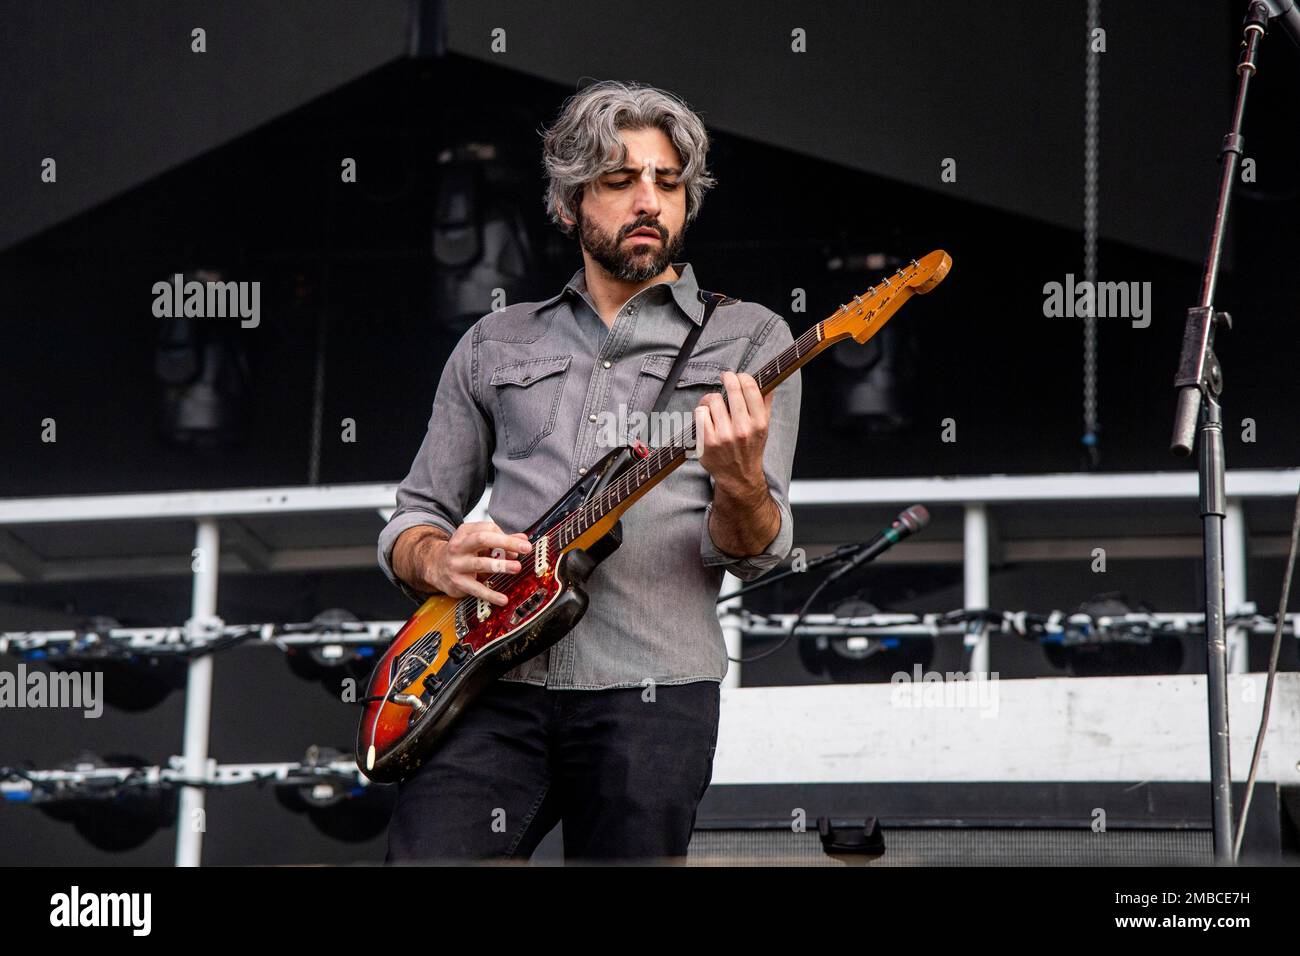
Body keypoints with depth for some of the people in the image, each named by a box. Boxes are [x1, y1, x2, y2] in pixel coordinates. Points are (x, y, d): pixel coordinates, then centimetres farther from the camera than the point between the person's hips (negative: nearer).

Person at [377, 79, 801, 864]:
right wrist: (438, 560, -3)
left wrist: (741, 484, -22)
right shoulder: (497, 344, 19)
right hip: (492, 688, 2)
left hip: (650, 693, -1)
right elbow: (413, 517, 21)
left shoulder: (747, 338, 10)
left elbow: (753, 553, 1)